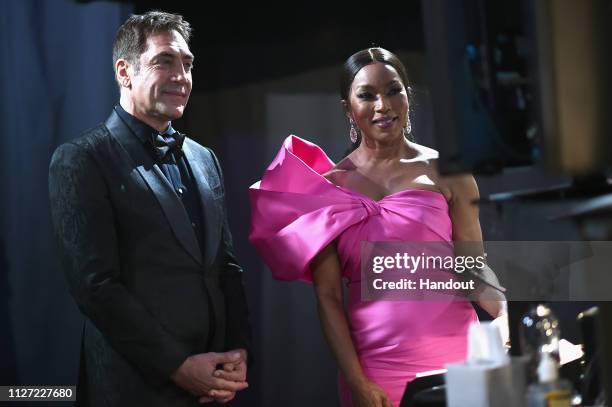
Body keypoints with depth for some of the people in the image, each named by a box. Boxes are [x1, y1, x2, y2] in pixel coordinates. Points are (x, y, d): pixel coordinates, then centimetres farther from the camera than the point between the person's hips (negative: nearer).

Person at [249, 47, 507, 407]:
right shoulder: (329, 185, 1)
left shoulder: (446, 171, 1)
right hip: (376, 369, 0)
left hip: (454, 354, 0)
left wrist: (510, 318, -19)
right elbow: (328, 295, -1)